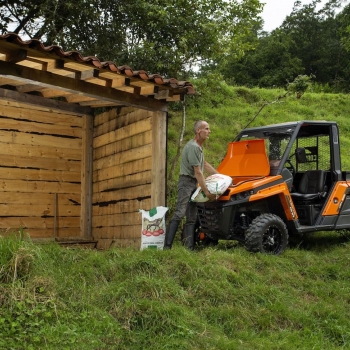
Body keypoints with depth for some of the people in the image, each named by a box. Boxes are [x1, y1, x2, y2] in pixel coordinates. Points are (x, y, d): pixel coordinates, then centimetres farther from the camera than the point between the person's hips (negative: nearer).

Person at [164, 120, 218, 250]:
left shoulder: (199, 147, 13)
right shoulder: (193, 147, -18)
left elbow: (205, 164, 24)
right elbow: (198, 172, -20)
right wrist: (207, 192, -19)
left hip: (193, 184, 10)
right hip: (186, 182, -10)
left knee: (192, 218, 6)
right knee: (179, 214, -16)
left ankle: (190, 248, 7)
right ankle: (167, 246, -16)